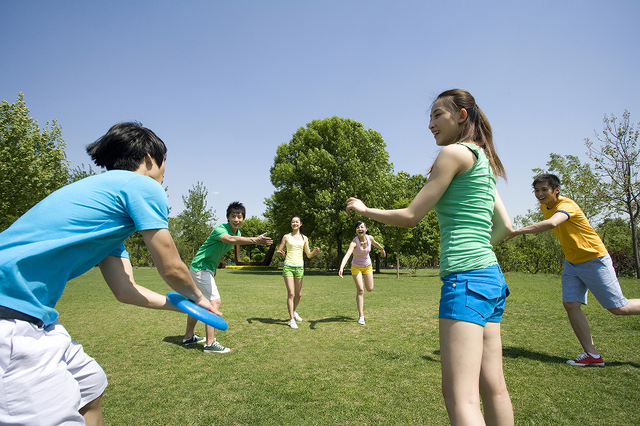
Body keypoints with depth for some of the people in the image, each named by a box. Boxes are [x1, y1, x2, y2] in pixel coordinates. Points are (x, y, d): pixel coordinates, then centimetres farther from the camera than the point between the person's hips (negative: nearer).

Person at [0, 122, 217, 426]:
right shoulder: (143, 186, -10)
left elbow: (125, 290, 16)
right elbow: (171, 269, -6)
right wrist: (197, 297, 16)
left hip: (26, 315, 11)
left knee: (90, 383, 23)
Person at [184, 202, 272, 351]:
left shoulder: (238, 232, 4)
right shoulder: (219, 229, -23)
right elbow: (231, 240, -48)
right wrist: (255, 240, -61)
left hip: (207, 269, 10)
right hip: (200, 267, -10)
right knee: (215, 301, -15)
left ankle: (188, 337, 34)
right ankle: (210, 344, -11)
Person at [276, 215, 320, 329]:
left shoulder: (304, 238, 11)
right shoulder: (286, 237, 5)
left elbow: (309, 255, 12)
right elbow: (279, 250, 6)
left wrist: (315, 251, -9)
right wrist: (280, 252, -18)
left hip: (299, 267, 3)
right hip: (288, 266, -3)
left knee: (298, 294, 10)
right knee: (291, 293, -10)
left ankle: (294, 311, 37)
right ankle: (291, 319, -1)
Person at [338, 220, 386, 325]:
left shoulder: (369, 238, -17)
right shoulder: (354, 242, -31)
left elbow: (375, 243, 8)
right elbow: (347, 255, -47)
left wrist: (382, 249, 29)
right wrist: (341, 268, -63)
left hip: (367, 266, 4)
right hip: (356, 267, -4)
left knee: (370, 289, 10)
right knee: (360, 290, -12)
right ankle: (361, 316, -2)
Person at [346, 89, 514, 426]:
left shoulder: (455, 152, -6)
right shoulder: (483, 161, 20)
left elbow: (410, 216, -7)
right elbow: (505, 227, 21)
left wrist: (364, 210, 6)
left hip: (466, 277, -10)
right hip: (491, 276, 10)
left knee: (460, 396, -9)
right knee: (492, 387, 15)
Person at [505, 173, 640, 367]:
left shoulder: (567, 205, -27)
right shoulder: (544, 206, 1)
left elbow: (551, 223, -49)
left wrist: (516, 232, -51)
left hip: (594, 260, -7)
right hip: (572, 263, 7)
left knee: (619, 308, 1)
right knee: (571, 305, -4)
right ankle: (591, 354, 4)